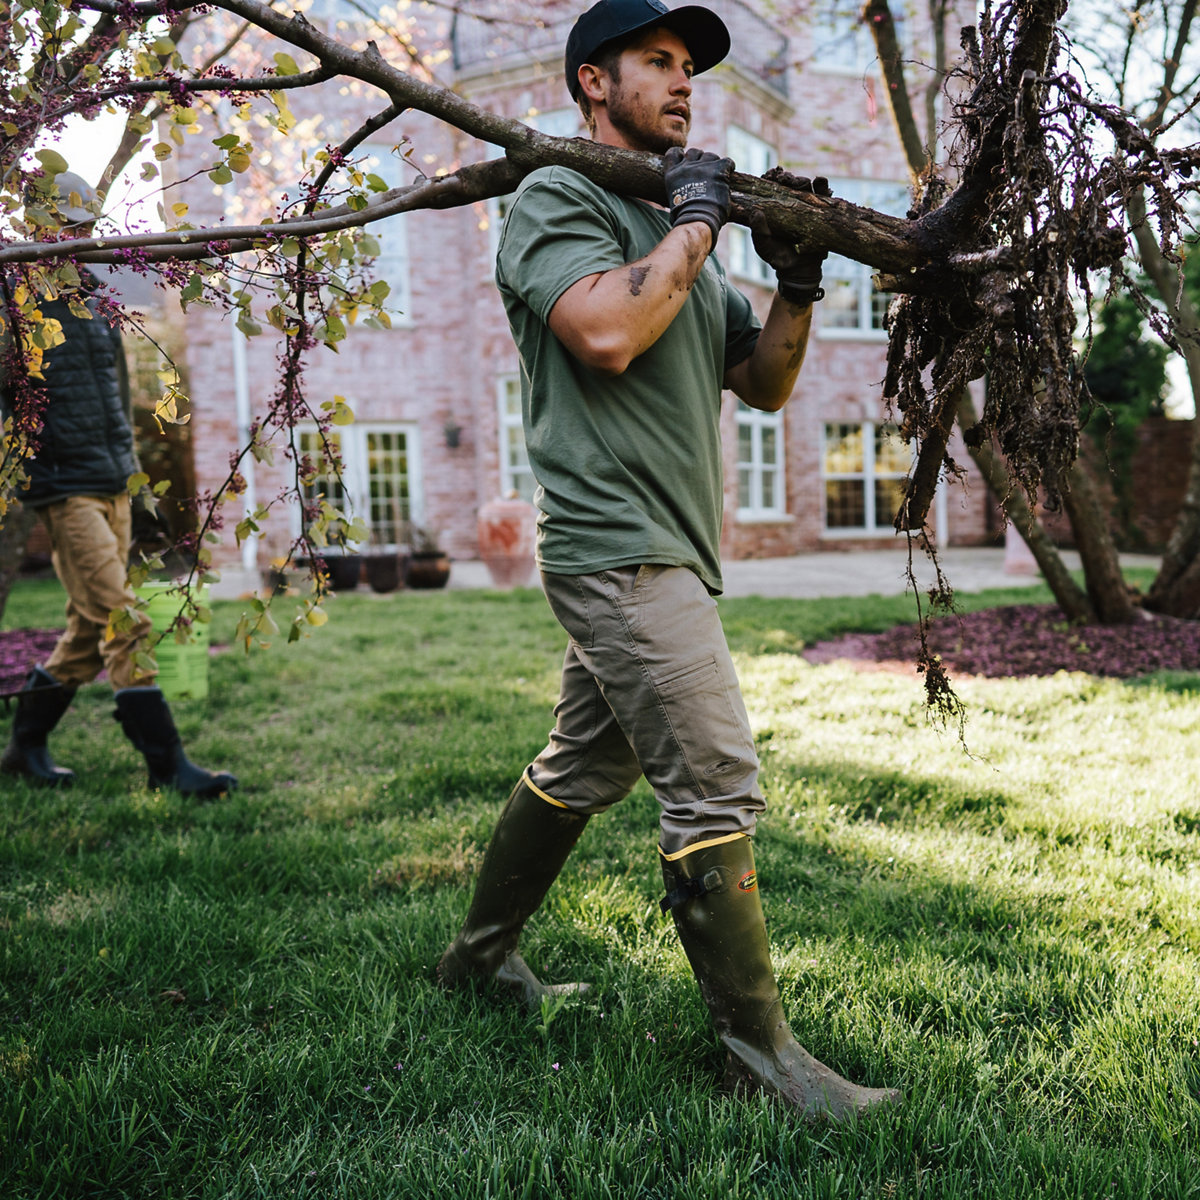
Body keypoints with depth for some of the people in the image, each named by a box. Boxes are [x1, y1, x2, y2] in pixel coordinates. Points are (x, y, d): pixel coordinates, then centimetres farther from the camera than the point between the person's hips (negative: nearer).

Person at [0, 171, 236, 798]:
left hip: (114, 482, 8)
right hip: (63, 486, -8)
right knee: (124, 623, -12)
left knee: (92, 628, 11)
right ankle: (166, 764, -7)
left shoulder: (93, 295, 16)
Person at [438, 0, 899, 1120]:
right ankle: (759, 1048, 0)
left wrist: (796, 283, 4)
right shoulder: (556, 200, -2)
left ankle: (481, 952, 33)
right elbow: (604, 332, -22)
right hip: (621, 550, -10)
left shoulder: (676, 229, 25)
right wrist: (692, 227, -9)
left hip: (660, 555, 10)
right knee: (714, 789, -11)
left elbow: (763, 385, 19)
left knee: (582, 770, 17)